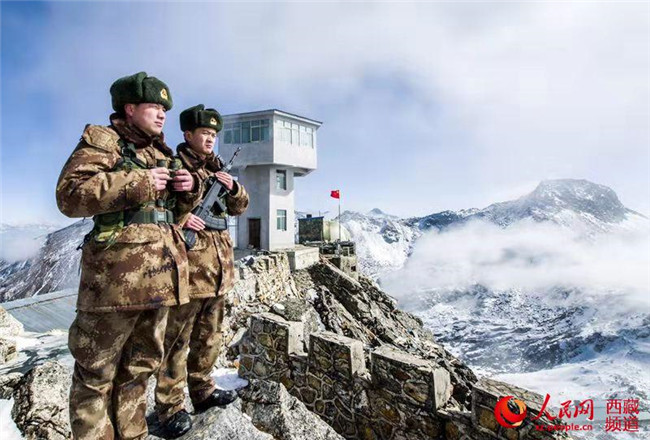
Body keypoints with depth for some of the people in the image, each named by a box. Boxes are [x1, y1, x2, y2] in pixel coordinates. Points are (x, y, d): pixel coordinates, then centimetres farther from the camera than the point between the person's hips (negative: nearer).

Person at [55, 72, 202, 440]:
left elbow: (178, 208, 26)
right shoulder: (101, 141, 0)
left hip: (161, 273, 8)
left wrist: (190, 189, 4)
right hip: (117, 273, -7)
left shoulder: (161, 152, 20)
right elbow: (70, 194, -14)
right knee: (97, 371, 3)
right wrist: (138, 183, -17)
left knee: (141, 366, 17)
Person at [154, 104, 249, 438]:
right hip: (188, 263, -7)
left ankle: (202, 391, 34)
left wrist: (233, 188, -2)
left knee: (209, 336, 18)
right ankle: (170, 408, 15)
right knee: (176, 339, 2)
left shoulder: (217, 170, 17)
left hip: (219, 266, 8)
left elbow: (239, 208, 17)